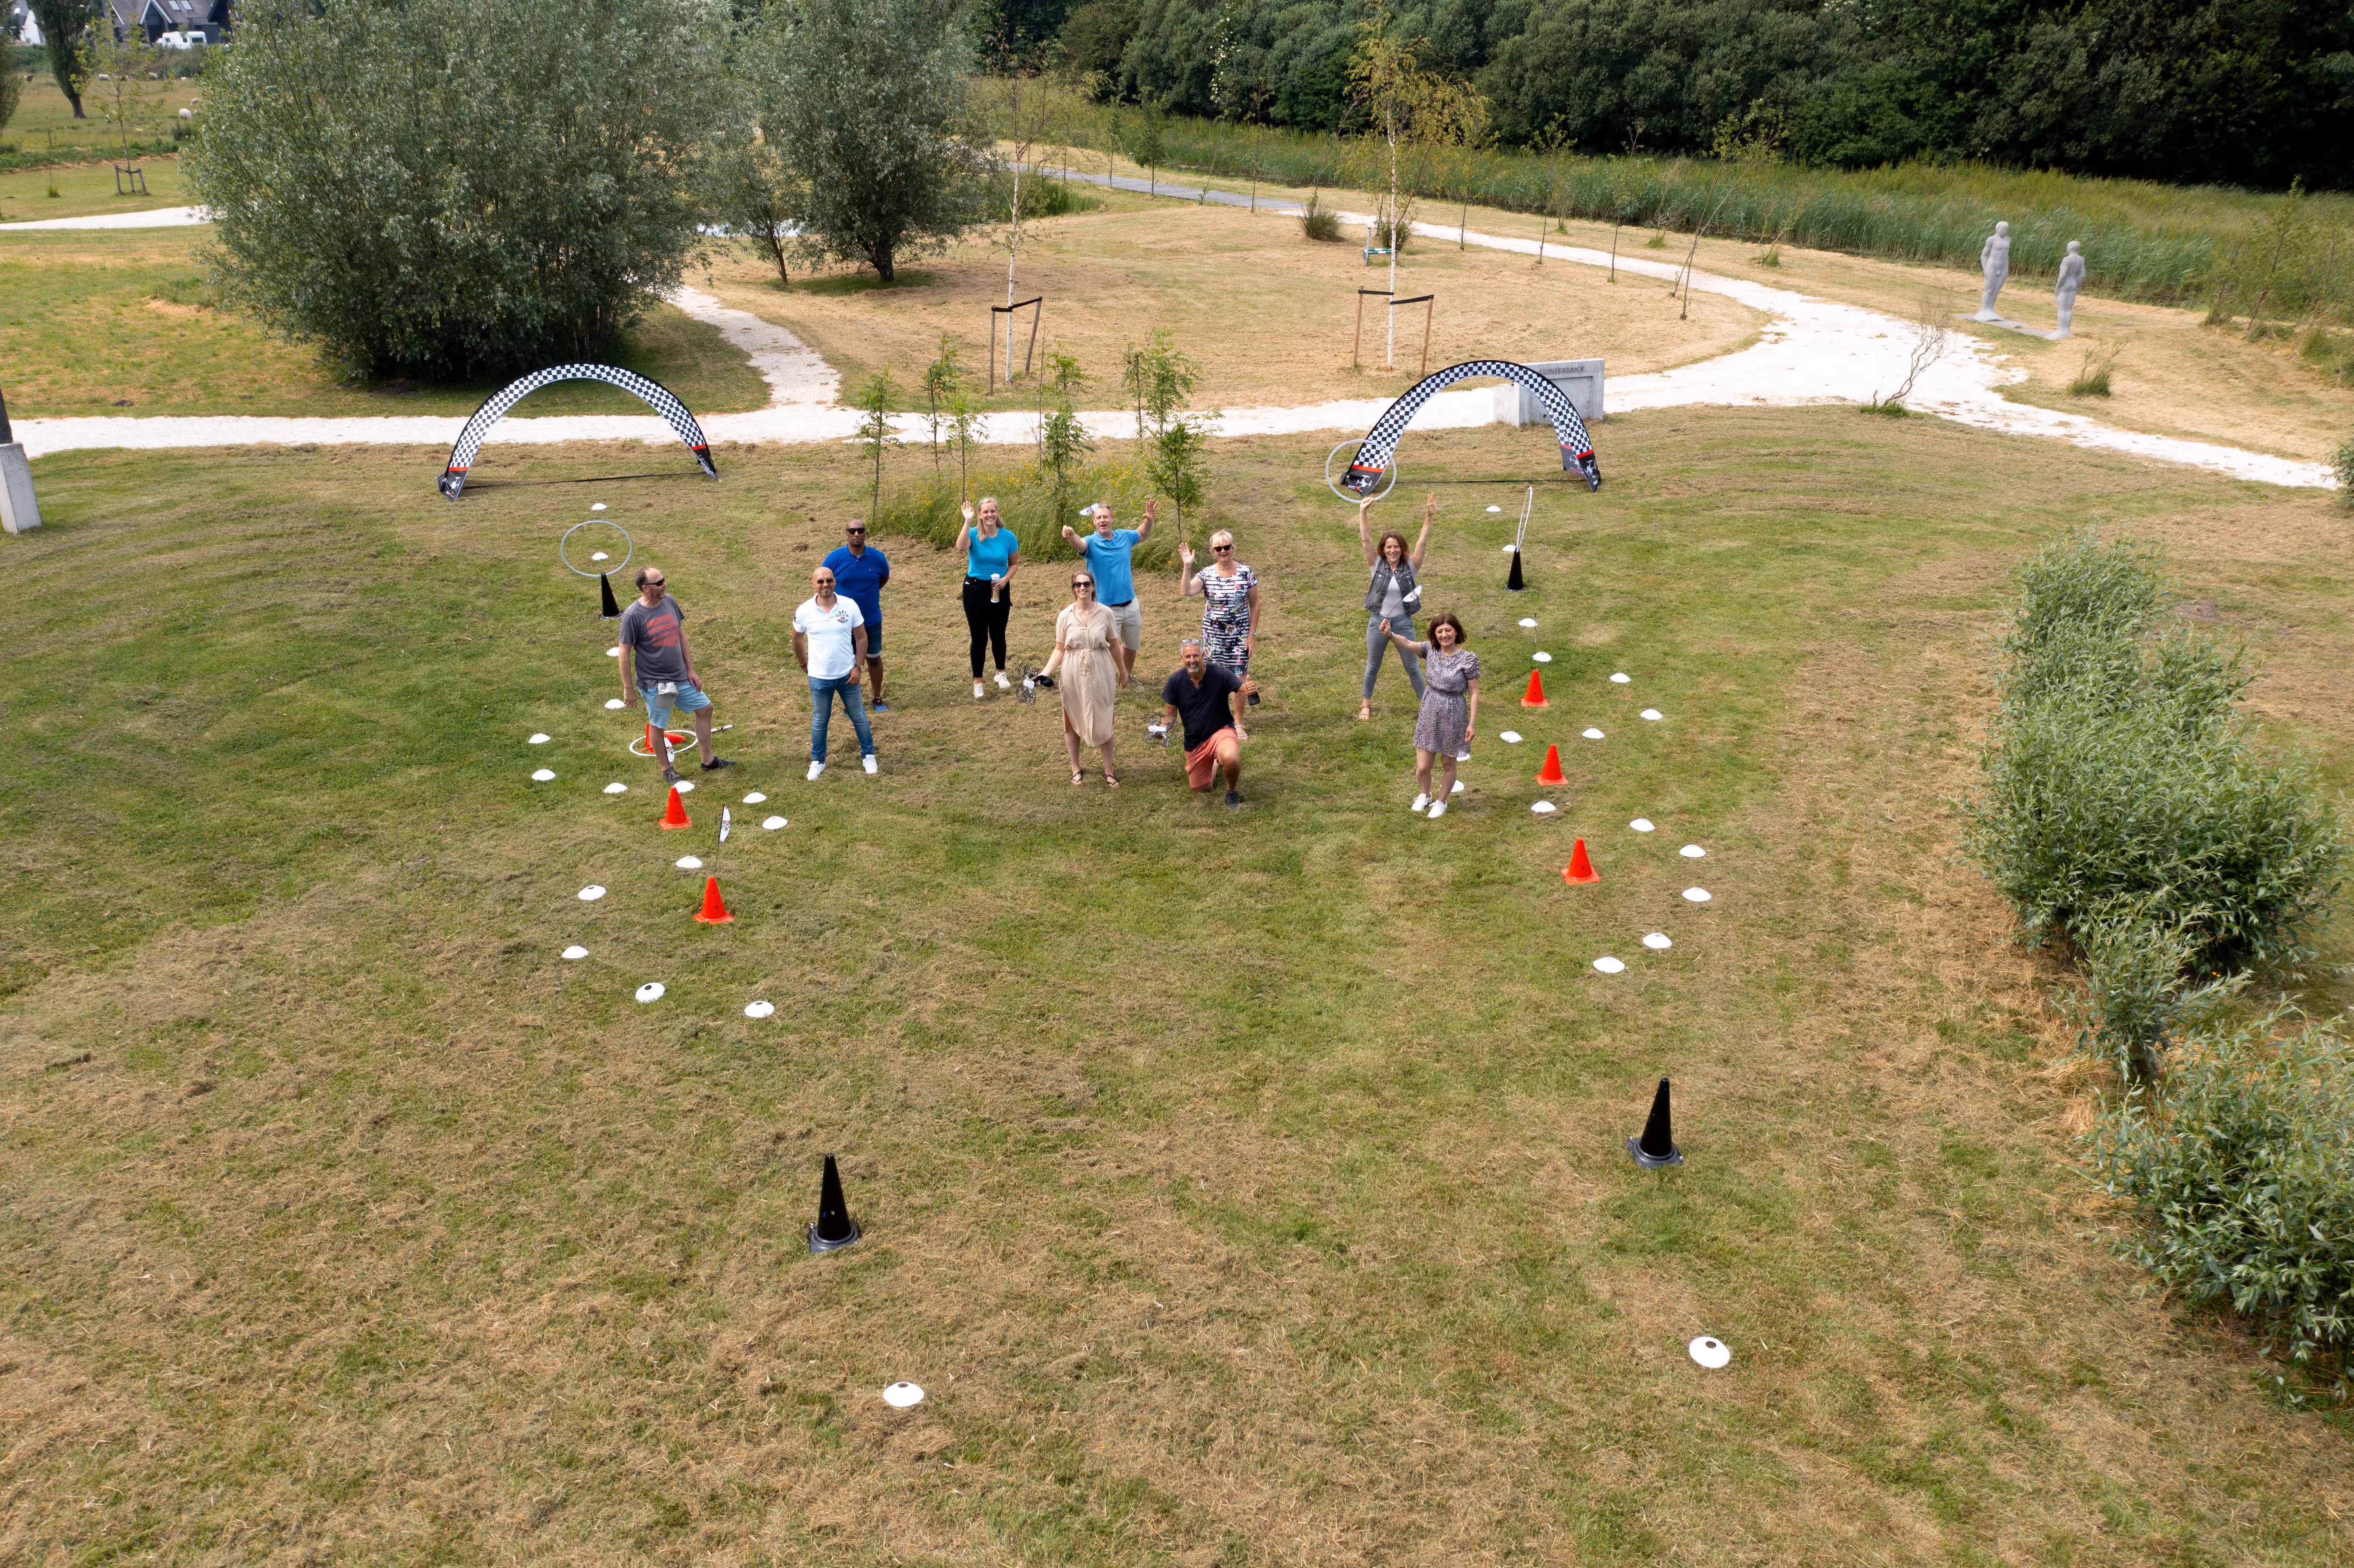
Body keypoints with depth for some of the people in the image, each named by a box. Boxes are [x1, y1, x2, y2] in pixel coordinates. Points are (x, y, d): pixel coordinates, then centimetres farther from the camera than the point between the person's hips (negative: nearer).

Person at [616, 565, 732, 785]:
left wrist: (691, 670, 9)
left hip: (681, 677, 6)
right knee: (658, 726, 9)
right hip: (653, 683, -6)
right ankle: (666, 769, 29)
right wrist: (628, 688, -12)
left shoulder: (670, 602, -2)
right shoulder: (633, 616, -20)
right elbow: (625, 653, -14)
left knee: (704, 709, 13)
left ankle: (708, 761, 27)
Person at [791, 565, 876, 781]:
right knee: (819, 721, 14)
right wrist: (803, 665, 11)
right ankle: (817, 762, 29)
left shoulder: (850, 606, -11)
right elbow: (797, 639, 7)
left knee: (858, 716, 14)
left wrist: (857, 667, -7)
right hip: (819, 678, 0)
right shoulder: (804, 611, -10)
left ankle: (868, 755, 32)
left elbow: (861, 638, -3)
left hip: (847, 674, 0)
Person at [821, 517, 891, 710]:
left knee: (874, 659, 14)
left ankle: (877, 698, 32)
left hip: (872, 620, 1)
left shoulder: (877, 558, -10)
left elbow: (884, 578, 11)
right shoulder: (835, 558, -14)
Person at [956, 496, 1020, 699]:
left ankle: (1001, 674, 36)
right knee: (979, 637, 1)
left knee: (998, 635, 14)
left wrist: (1006, 579, -13)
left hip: (1000, 590, 2)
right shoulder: (973, 534, -11)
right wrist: (968, 522, -38)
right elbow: (961, 547, -34)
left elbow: (1015, 564, 5)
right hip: (975, 589, -2)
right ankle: (978, 683, 12)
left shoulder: (1008, 537, -6)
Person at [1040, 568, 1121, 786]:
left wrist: (1122, 673, 15)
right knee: (1073, 721, 10)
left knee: (1103, 722, 6)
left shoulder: (1106, 614, -5)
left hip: (1100, 673, 0)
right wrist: (1046, 672, -13)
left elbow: (1114, 646, 6)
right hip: (1074, 674, 0)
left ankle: (1108, 770, 18)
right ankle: (1076, 769, 25)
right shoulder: (1065, 616, -5)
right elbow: (1060, 650, 0)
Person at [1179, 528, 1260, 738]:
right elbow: (1188, 591, -22)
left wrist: (1252, 634, -3)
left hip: (1240, 636, -1)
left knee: (1240, 679, -2)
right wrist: (1187, 567, -30)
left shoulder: (1245, 573, -5)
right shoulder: (1206, 574, -5)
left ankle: (1239, 725, 13)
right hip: (1214, 637, 1)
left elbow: (1255, 605, 0)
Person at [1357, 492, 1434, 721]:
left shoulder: (1410, 566, -6)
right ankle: (1366, 703, 32)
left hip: (1403, 623, -1)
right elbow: (1365, 539, -13)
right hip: (1377, 622, 1)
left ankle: (1424, 701, 26)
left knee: (1412, 666, 11)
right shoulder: (1377, 565, -6)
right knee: (1372, 667, 15)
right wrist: (1362, 512, -22)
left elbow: (1422, 542, -15)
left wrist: (1429, 516, -26)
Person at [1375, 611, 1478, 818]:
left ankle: (1441, 802, 40)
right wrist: (1389, 634, -41)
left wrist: (1473, 723, -10)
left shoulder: (1468, 659, -14)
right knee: (1422, 767, 6)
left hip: (1453, 716, -3)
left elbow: (1474, 694, -10)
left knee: (1449, 764, 15)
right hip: (1430, 713, 3)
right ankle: (1424, 795, 39)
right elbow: (1407, 643, -20)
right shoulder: (1431, 650, -4)